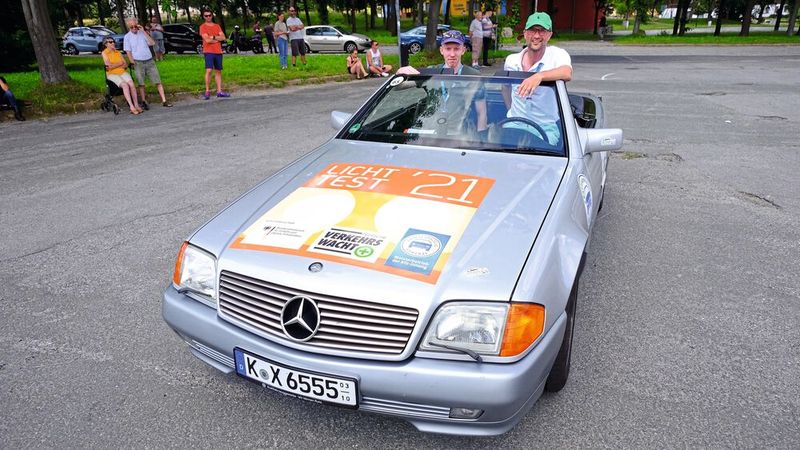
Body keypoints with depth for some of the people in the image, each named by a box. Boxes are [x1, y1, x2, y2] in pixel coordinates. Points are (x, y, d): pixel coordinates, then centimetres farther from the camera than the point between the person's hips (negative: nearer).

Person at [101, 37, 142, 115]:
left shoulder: (118, 52, 18)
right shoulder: (104, 53, 4)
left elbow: (126, 65, 9)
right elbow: (109, 66, -8)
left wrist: (114, 66, -5)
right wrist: (120, 63, 2)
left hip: (122, 72, 4)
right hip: (112, 74, -4)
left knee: (131, 84, -27)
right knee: (125, 85, -31)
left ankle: (136, 105, -30)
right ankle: (131, 107, -36)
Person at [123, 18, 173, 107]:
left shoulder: (142, 33, 8)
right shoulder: (127, 37, 2)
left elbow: (152, 43, -6)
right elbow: (128, 52, 0)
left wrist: (143, 31, -9)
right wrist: (133, 63, -7)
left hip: (149, 61, 2)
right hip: (138, 62, -2)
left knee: (158, 81, -4)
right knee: (141, 84, 2)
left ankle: (164, 101, -4)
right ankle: (143, 101, 11)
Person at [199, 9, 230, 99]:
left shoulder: (217, 26, 14)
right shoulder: (203, 27, 1)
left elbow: (223, 37, 2)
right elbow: (207, 40, -11)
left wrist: (213, 37, -9)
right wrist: (218, 39, -2)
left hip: (218, 51, 5)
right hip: (208, 52, -5)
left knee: (218, 71, 7)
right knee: (209, 70, -14)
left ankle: (219, 91, 11)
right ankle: (207, 91, -10)